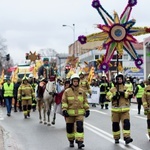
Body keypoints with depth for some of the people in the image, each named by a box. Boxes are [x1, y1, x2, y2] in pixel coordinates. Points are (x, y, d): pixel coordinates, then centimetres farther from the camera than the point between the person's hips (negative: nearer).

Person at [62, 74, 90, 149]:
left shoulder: (82, 91, 6)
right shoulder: (67, 91, 0)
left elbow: (85, 101, 13)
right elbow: (64, 101, -3)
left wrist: (87, 110, 9)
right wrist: (64, 110, -13)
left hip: (80, 113, 0)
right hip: (70, 113, 0)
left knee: (80, 127, -12)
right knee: (70, 128, 9)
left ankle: (80, 142, -13)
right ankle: (71, 141, 27)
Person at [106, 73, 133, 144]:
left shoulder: (126, 88, 9)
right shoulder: (113, 89, 7)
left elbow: (130, 94, -8)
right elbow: (108, 96, -4)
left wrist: (123, 93, -20)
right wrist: (114, 97, -20)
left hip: (125, 109, 0)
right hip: (115, 109, 0)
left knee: (126, 122, -13)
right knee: (115, 124, 6)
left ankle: (127, 137, -17)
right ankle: (116, 138, 20)